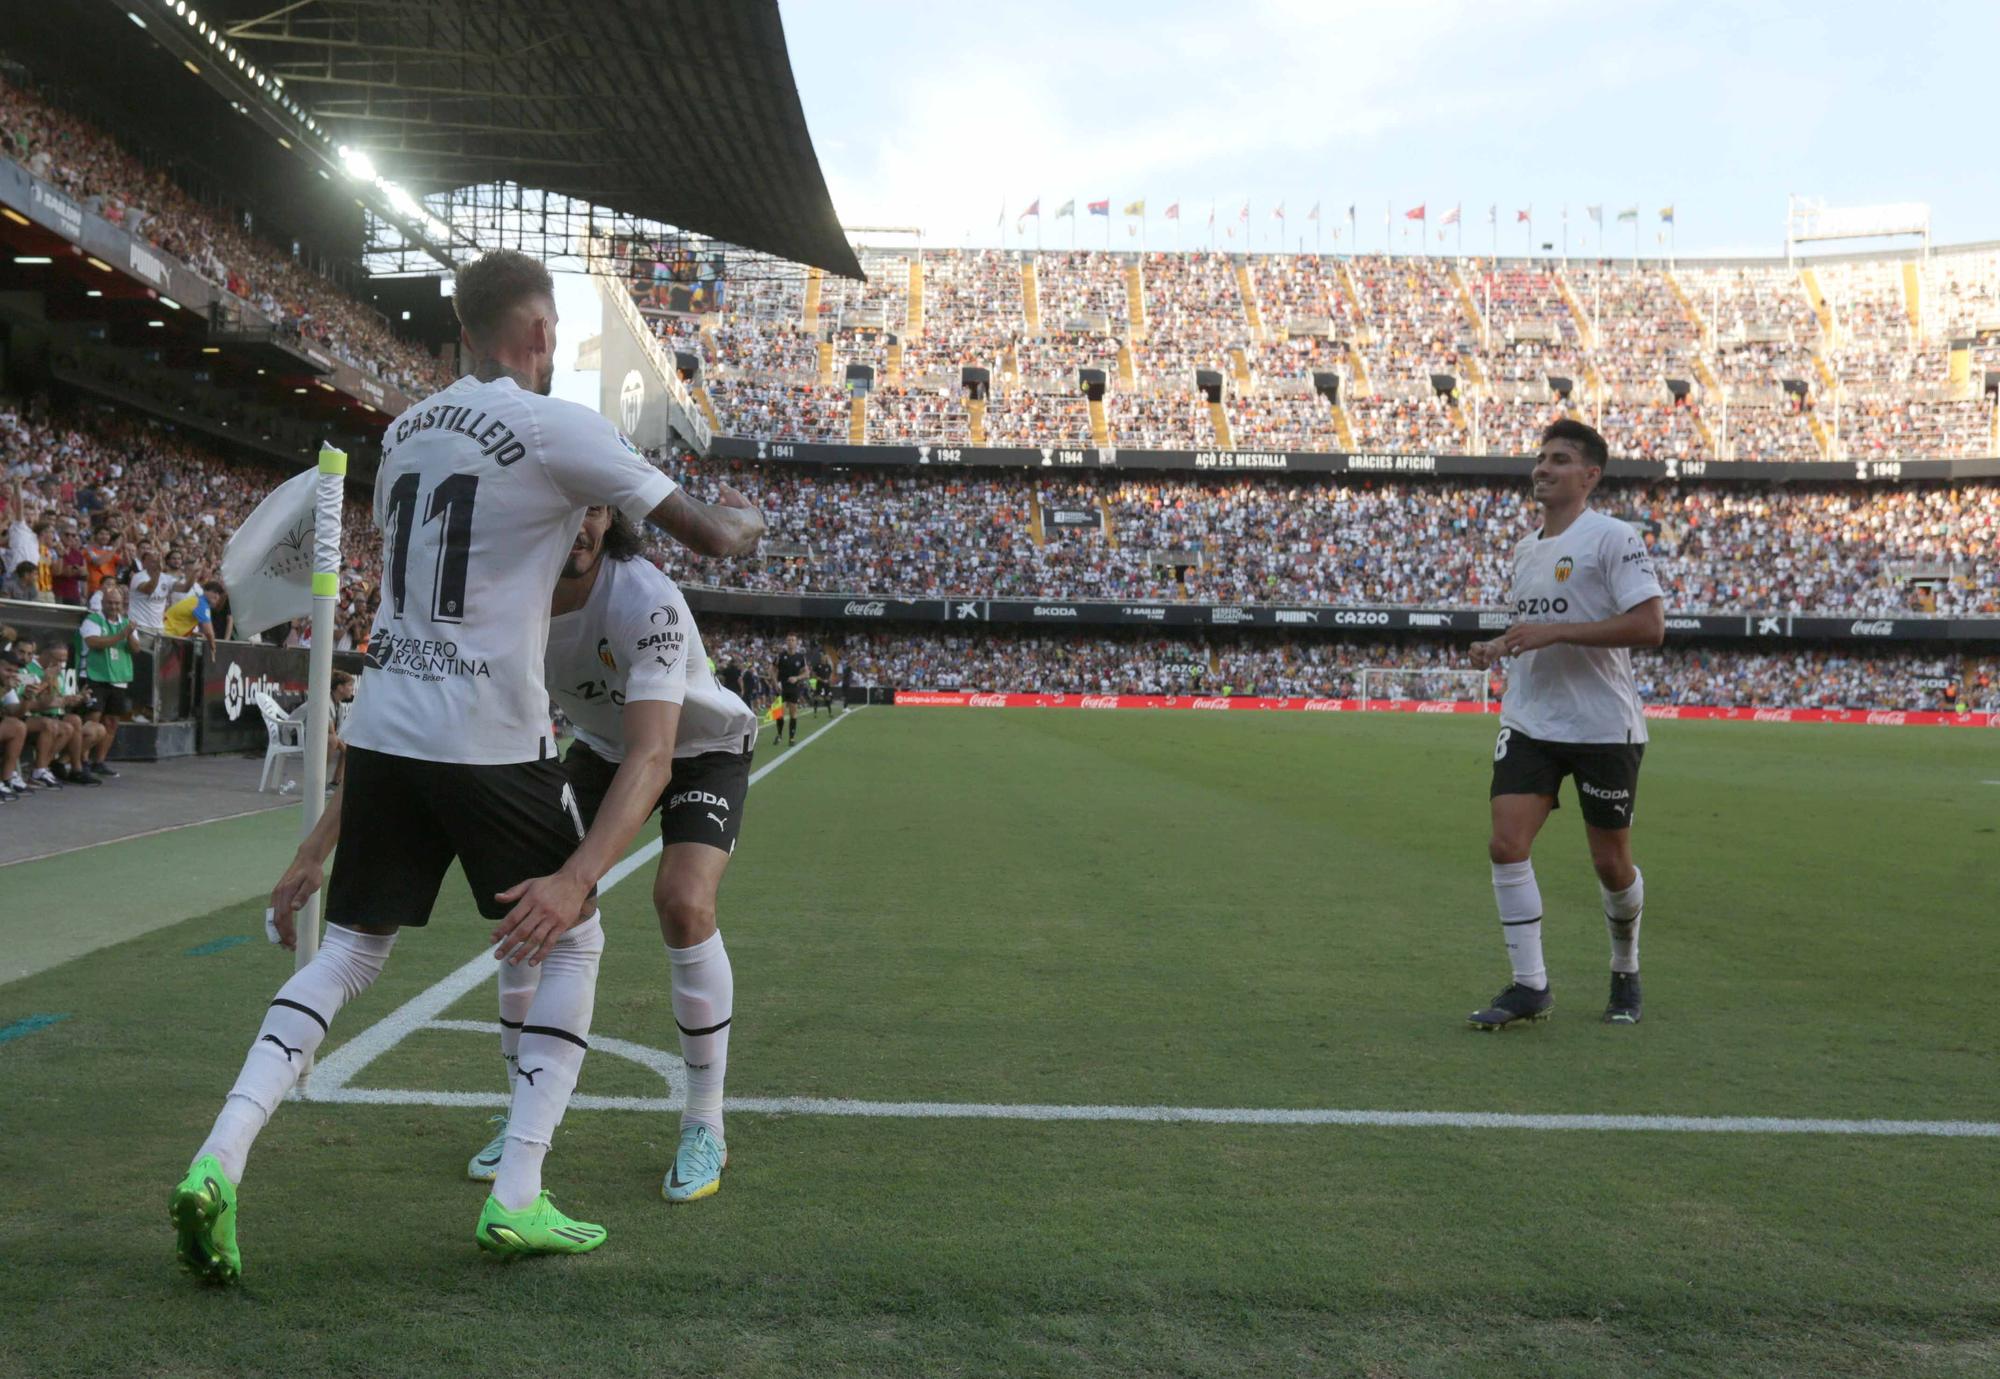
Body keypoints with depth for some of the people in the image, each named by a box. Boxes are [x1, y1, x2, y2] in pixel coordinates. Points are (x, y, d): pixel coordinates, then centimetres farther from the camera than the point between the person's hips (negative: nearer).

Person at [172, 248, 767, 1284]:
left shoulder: (403, 431, 13)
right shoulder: (557, 428, -9)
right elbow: (706, 534, -3)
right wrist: (744, 518, 20)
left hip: (384, 722, 6)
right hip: (488, 738, -6)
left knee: (347, 953, 14)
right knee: (574, 940, 11)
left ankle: (218, 1160, -1)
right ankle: (516, 1198, 7)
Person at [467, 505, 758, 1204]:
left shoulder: (647, 603, -39)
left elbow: (651, 759, -48)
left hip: (705, 749, -4)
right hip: (602, 747, 5)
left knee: (683, 902, -26)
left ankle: (705, 1127, -7)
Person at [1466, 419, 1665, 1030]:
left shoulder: (1613, 538, -10)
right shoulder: (1525, 550, 14)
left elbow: (1650, 625, -20)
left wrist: (1552, 633, -22)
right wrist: (1499, 647, 5)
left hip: (1604, 727, -6)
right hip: (1529, 722, 6)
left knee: (1611, 863, 6)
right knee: (1506, 845, -9)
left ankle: (1625, 974, 31)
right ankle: (1529, 986, 0)